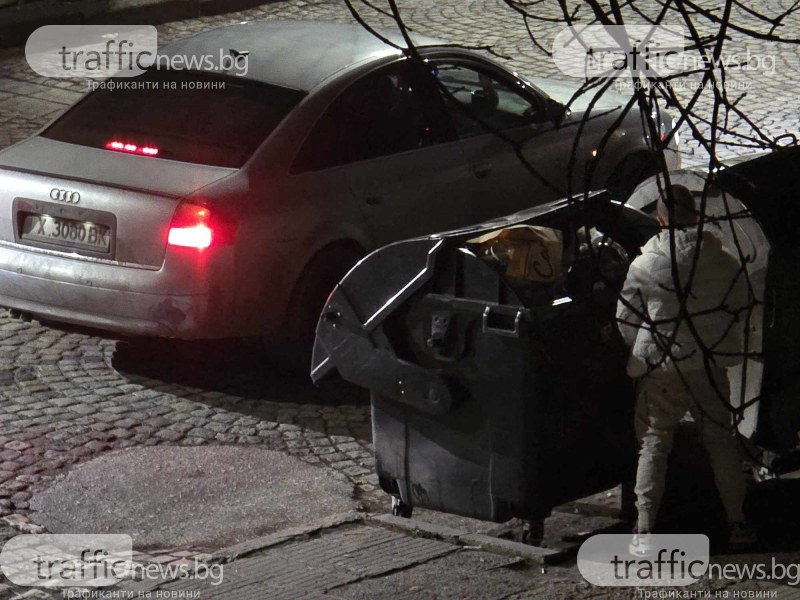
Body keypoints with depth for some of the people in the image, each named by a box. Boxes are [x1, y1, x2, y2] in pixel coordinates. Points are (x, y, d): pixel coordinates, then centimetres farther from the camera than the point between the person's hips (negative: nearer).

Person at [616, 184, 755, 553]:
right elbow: (740, 312, 8)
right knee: (722, 441, 15)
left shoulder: (644, 266, -10)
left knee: (653, 445, 5)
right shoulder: (726, 263, -4)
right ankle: (737, 523, 21)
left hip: (660, 370, -2)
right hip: (711, 369, 2)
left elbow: (626, 323, -2)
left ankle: (644, 530, -1)